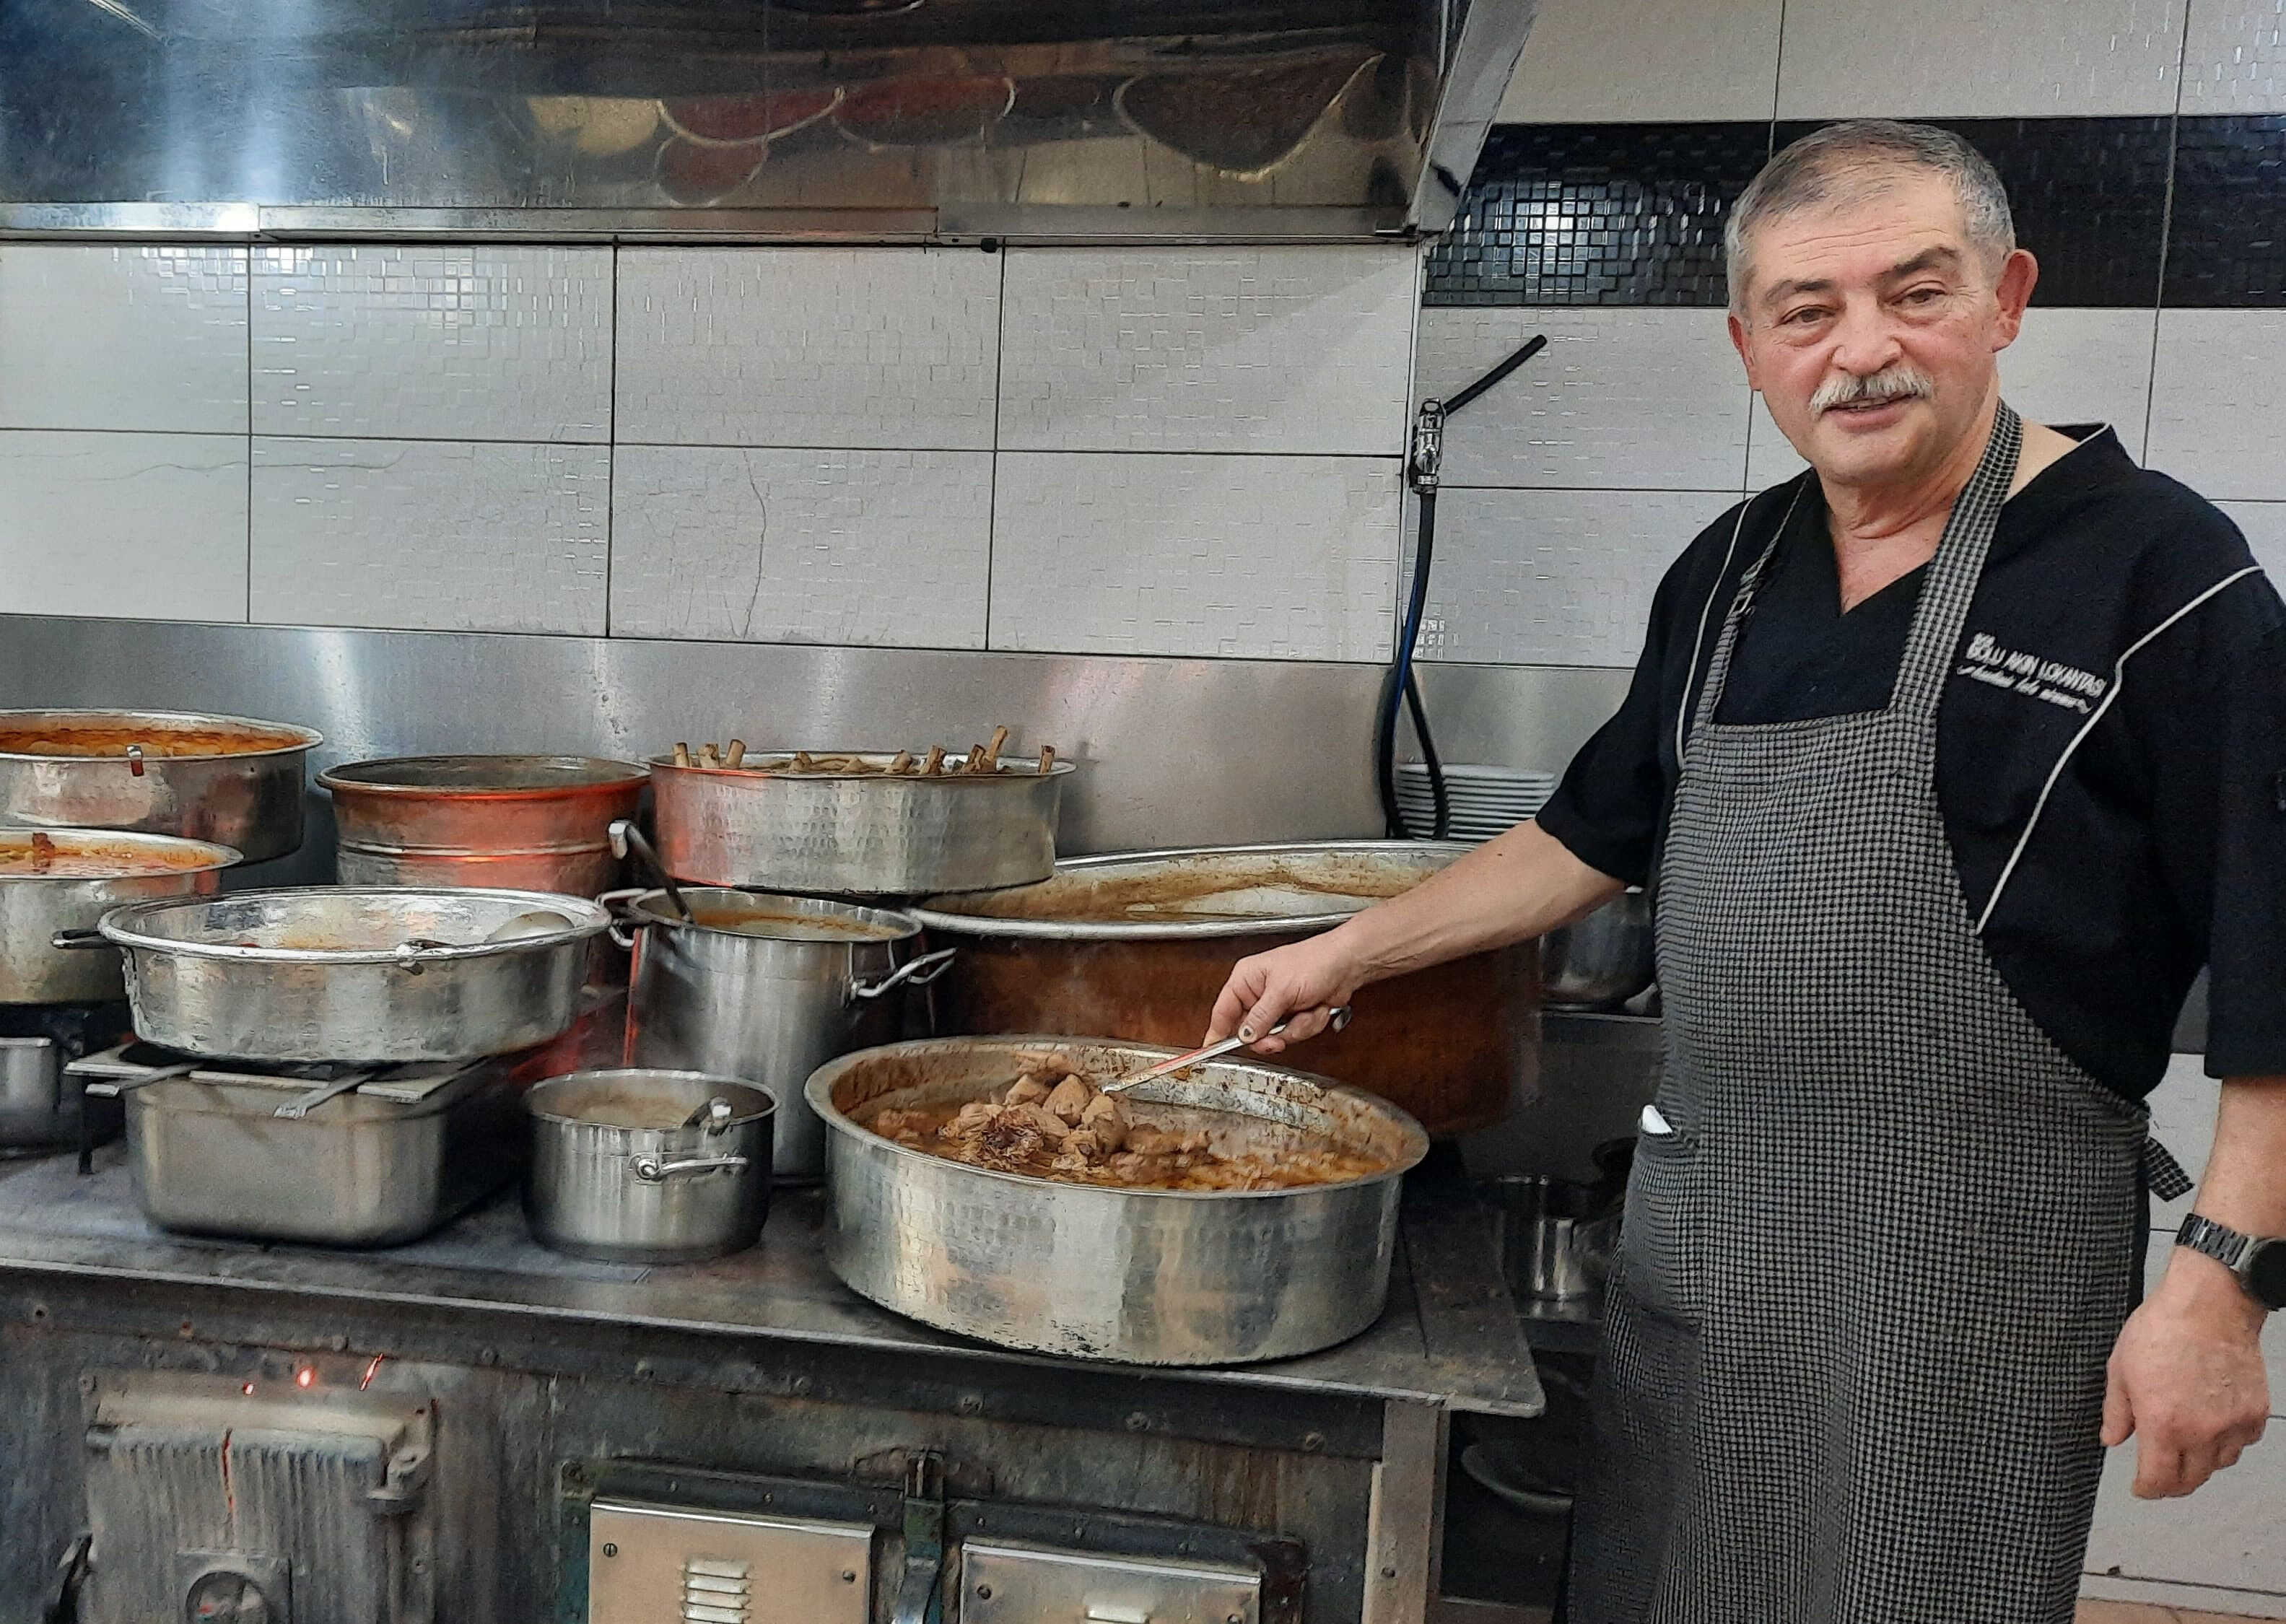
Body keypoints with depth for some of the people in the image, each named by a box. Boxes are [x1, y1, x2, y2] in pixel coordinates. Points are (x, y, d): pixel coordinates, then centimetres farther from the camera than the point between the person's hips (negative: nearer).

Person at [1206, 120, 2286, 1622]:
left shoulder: (2155, 571, -10)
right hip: (1696, 1226, 6)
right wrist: (1349, 954, 15)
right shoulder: (1730, 573, 8)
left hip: (1974, 1273, -5)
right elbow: (1599, 831, 17)